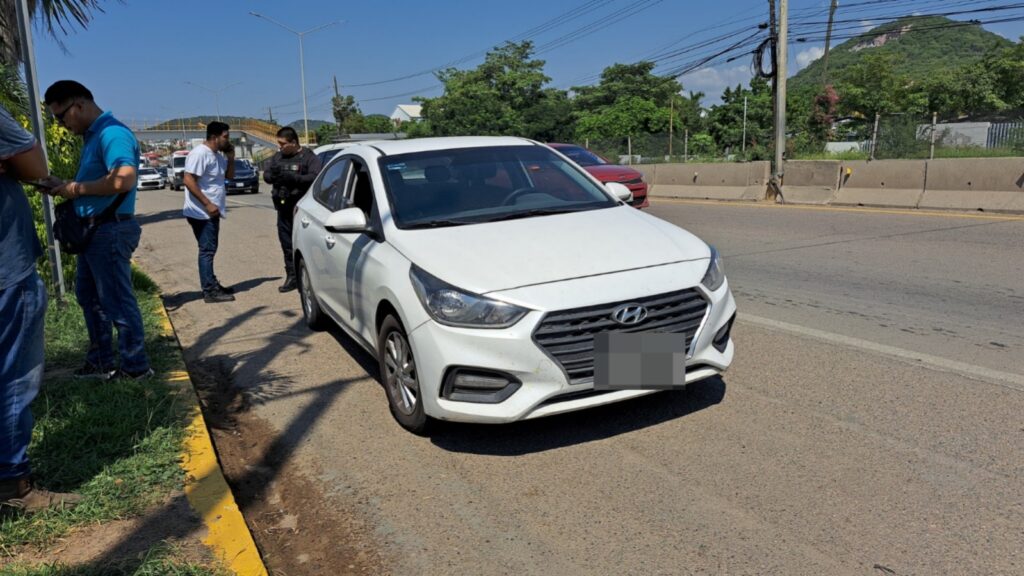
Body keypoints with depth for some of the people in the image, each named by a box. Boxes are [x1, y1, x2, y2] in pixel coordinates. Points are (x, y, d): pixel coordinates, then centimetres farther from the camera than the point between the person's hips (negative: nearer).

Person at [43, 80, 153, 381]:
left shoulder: (112, 133, -17)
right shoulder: (92, 136, 16)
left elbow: (123, 179, -30)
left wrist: (78, 189, -18)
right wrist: (66, 187, 7)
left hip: (110, 230, -11)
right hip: (92, 230, 11)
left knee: (117, 300, -2)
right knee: (89, 296, 18)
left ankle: (135, 367, 9)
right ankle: (100, 362, 29)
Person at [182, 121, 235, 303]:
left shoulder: (218, 155, 12)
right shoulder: (200, 153, -17)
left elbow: (229, 175, 22)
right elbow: (189, 181, -22)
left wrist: (231, 158, 5)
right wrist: (207, 204, -24)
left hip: (212, 212, 10)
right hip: (202, 213, -10)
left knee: (210, 250, 16)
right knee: (207, 250, -7)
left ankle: (213, 286, 26)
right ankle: (210, 291, -4)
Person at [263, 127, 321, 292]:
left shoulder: (308, 157, -4)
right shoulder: (278, 157, 17)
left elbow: (314, 177, -17)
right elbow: (265, 175, 13)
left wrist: (292, 177, -24)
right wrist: (272, 175, -10)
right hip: (284, 207, 6)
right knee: (287, 243, 8)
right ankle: (291, 276, 15)